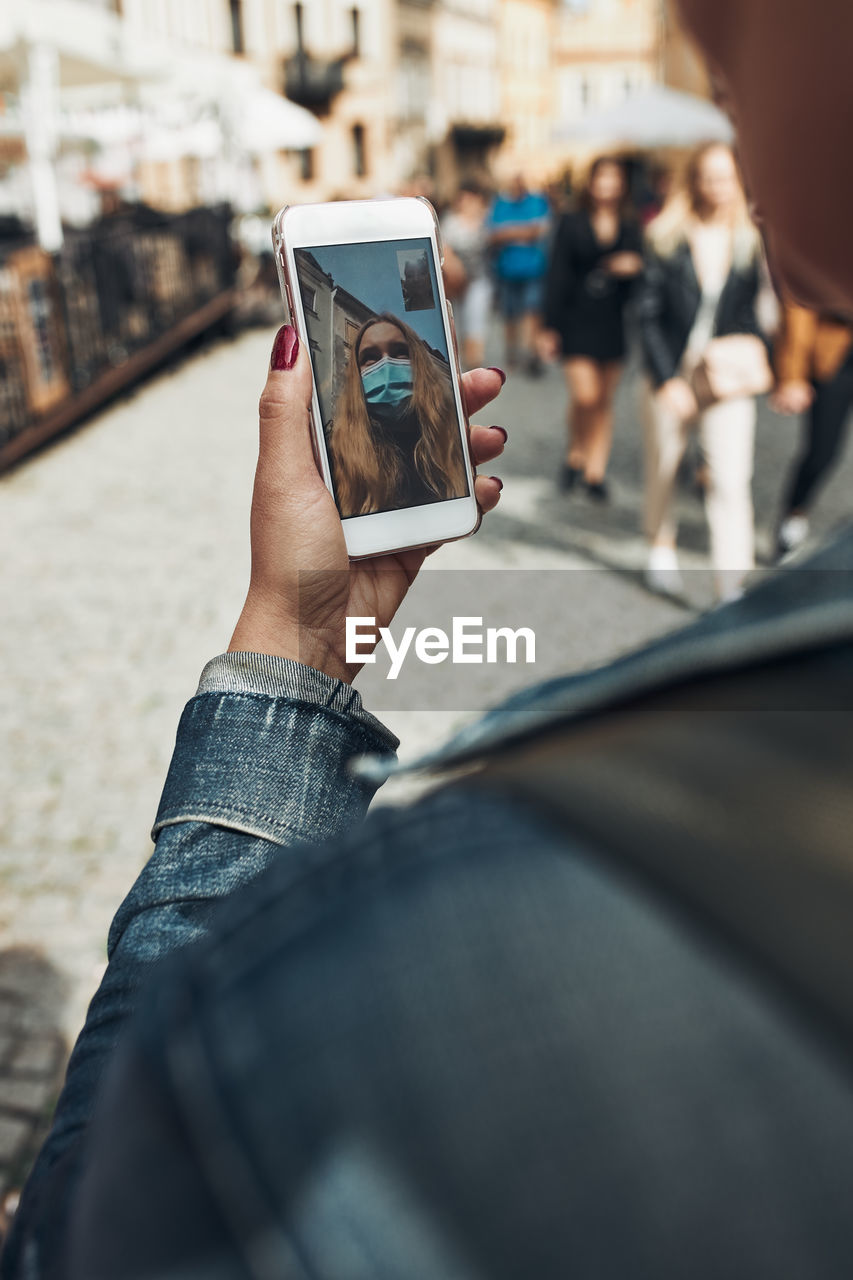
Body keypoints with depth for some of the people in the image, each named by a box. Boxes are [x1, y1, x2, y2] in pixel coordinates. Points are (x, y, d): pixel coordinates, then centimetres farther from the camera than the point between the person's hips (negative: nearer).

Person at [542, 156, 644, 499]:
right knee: (585, 396, -14)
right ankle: (576, 453, 13)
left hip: (614, 323, 3)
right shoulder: (571, 224, 1)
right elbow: (557, 275, -1)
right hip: (577, 320, -3)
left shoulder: (630, 230, 8)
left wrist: (633, 267, -16)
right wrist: (551, 326, -6)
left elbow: (638, 271, 9)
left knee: (604, 400, 6)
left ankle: (595, 471, 15)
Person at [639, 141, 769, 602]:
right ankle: (661, 547, 40)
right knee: (663, 468, 14)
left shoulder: (750, 241, 2)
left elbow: (750, 313, 7)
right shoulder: (668, 238, -3)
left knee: (731, 478, -11)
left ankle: (732, 585, -9)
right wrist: (668, 378, -11)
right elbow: (648, 313, -5)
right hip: (671, 376, 0)